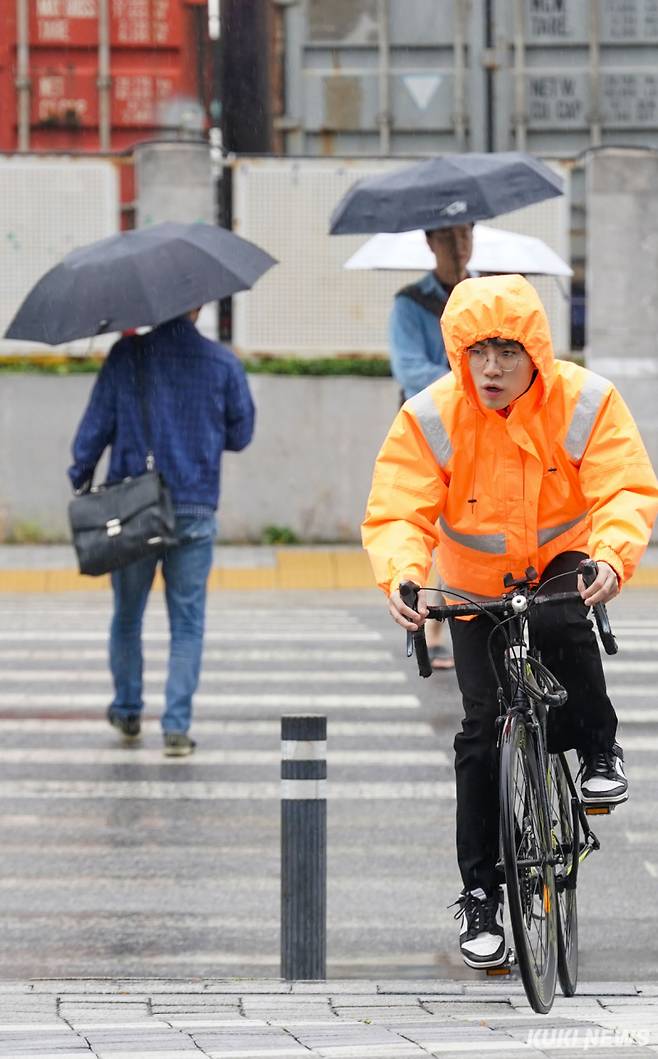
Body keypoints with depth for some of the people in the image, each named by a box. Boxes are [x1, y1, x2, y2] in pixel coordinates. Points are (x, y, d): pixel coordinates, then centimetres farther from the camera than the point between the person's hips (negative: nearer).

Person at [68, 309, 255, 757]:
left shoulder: (126, 356, -6)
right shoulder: (223, 363, -5)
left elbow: (96, 424, -4)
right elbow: (241, 435, 5)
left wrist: (80, 479, 8)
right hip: (195, 510, 0)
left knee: (127, 615, 18)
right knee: (187, 623, 5)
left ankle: (128, 711, 29)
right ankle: (177, 726, -2)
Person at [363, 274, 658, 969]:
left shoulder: (586, 403, -18)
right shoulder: (430, 418, -18)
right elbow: (397, 512, -22)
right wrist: (402, 574, -44)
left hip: (564, 564, -1)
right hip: (476, 586, 1)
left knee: (563, 623, -36)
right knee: (484, 727, -5)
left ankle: (598, 750, -10)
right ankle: (480, 894, 5)